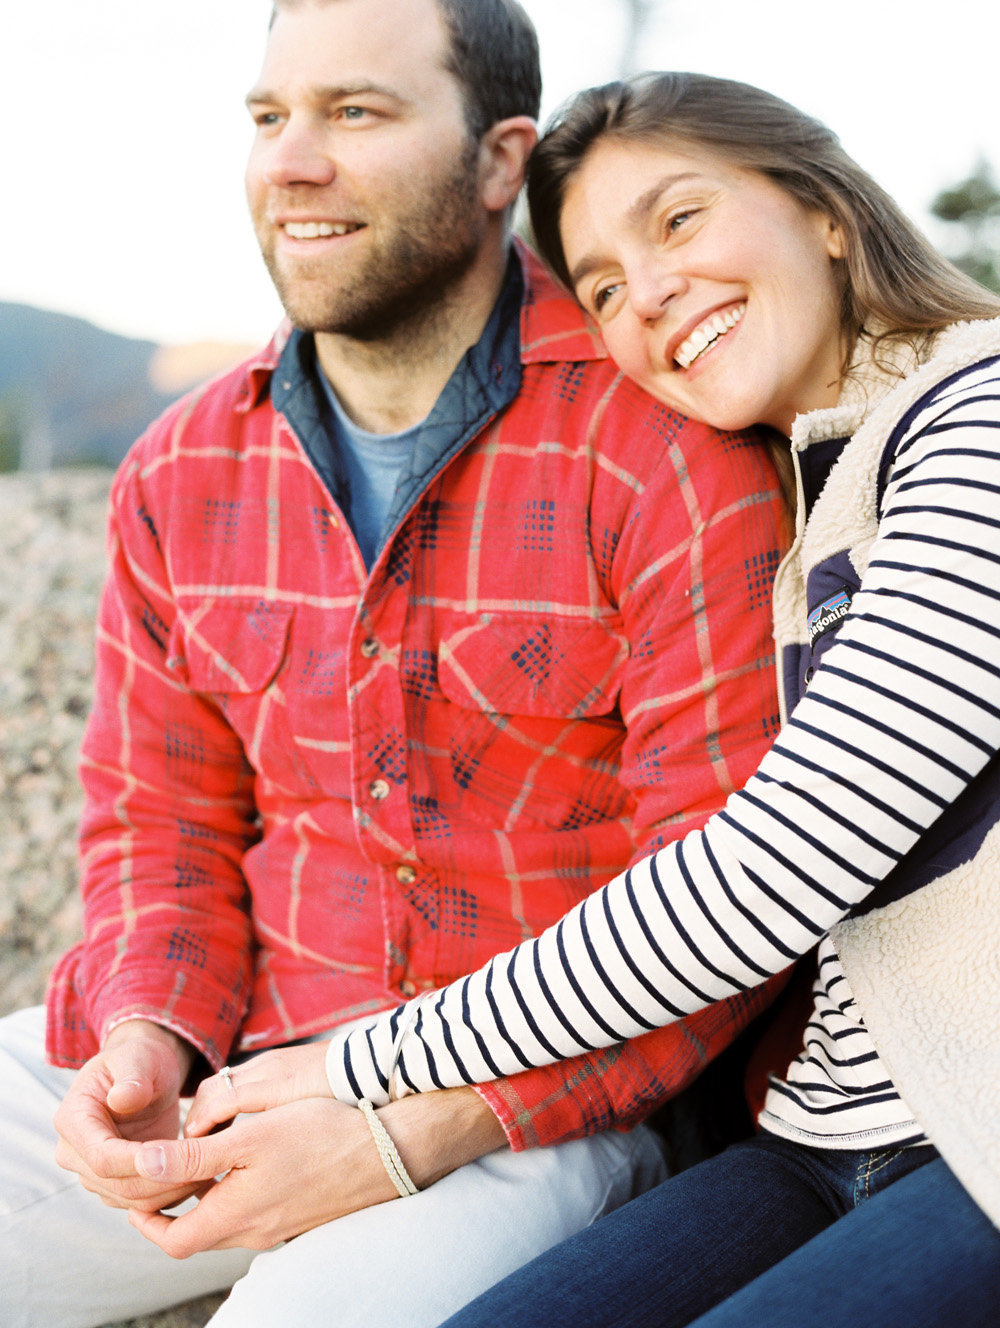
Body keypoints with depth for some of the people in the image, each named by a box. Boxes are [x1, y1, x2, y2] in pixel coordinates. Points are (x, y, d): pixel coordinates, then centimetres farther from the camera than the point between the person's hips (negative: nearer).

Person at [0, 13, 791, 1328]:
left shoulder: (674, 456, -14)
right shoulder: (181, 475, 5)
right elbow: (161, 818, 11)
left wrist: (418, 1136, -20)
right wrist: (143, 1039, -9)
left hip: (546, 1102, -5)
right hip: (237, 1065, 6)